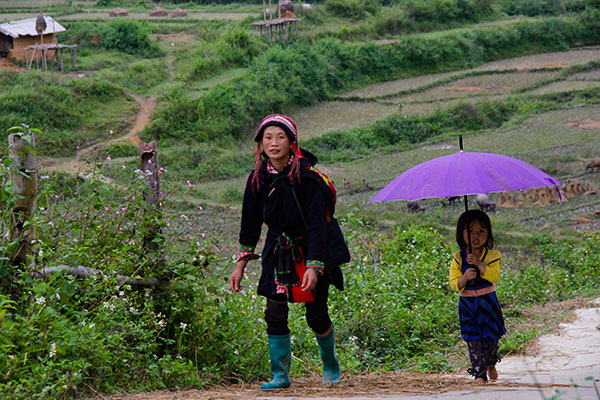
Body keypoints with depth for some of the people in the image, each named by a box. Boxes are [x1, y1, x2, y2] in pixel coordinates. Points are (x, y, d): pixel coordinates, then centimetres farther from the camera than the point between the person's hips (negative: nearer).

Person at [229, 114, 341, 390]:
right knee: (275, 314, -7)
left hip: (310, 251, -4)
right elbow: (250, 224, 6)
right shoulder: (258, 178, -4)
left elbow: (317, 224, -21)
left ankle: (330, 364, 28)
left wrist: (314, 266, -28)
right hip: (277, 253, 4)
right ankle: (280, 375, 3)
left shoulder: (306, 176, -20)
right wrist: (241, 264, 4)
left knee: (316, 316, 1)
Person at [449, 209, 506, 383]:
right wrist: (465, 277, -25)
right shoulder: (458, 258, -3)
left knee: (491, 336, 10)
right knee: (473, 340, -6)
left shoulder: (492, 255, -4)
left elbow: (494, 276, -20)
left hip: (488, 302, 0)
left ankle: (491, 364, 38)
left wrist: (479, 263, -30)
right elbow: (454, 284, -6)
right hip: (467, 303, 0)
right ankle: (479, 374, -5)